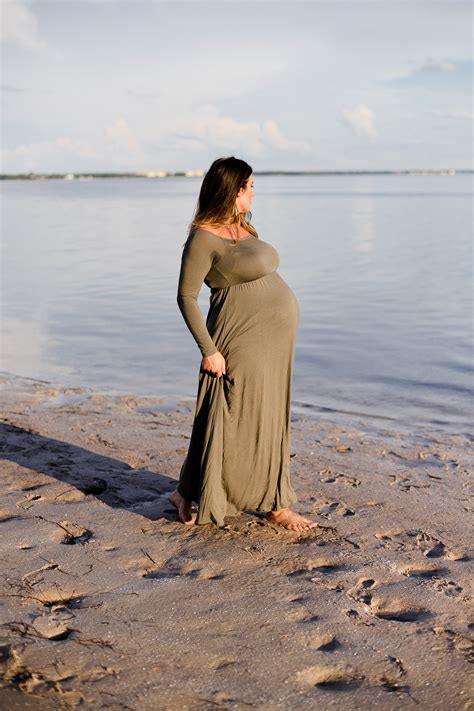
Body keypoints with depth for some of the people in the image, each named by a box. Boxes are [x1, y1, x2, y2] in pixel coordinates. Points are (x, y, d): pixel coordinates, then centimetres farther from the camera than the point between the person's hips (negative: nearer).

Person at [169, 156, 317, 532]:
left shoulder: (242, 227, 13)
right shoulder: (204, 237, -13)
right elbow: (186, 297, -14)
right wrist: (208, 349, -19)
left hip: (275, 341, 9)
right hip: (243, 341, -9)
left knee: (270, 420, 12)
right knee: (233, 420, -1)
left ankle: (275, 504, 21)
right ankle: (189, 494, 16)